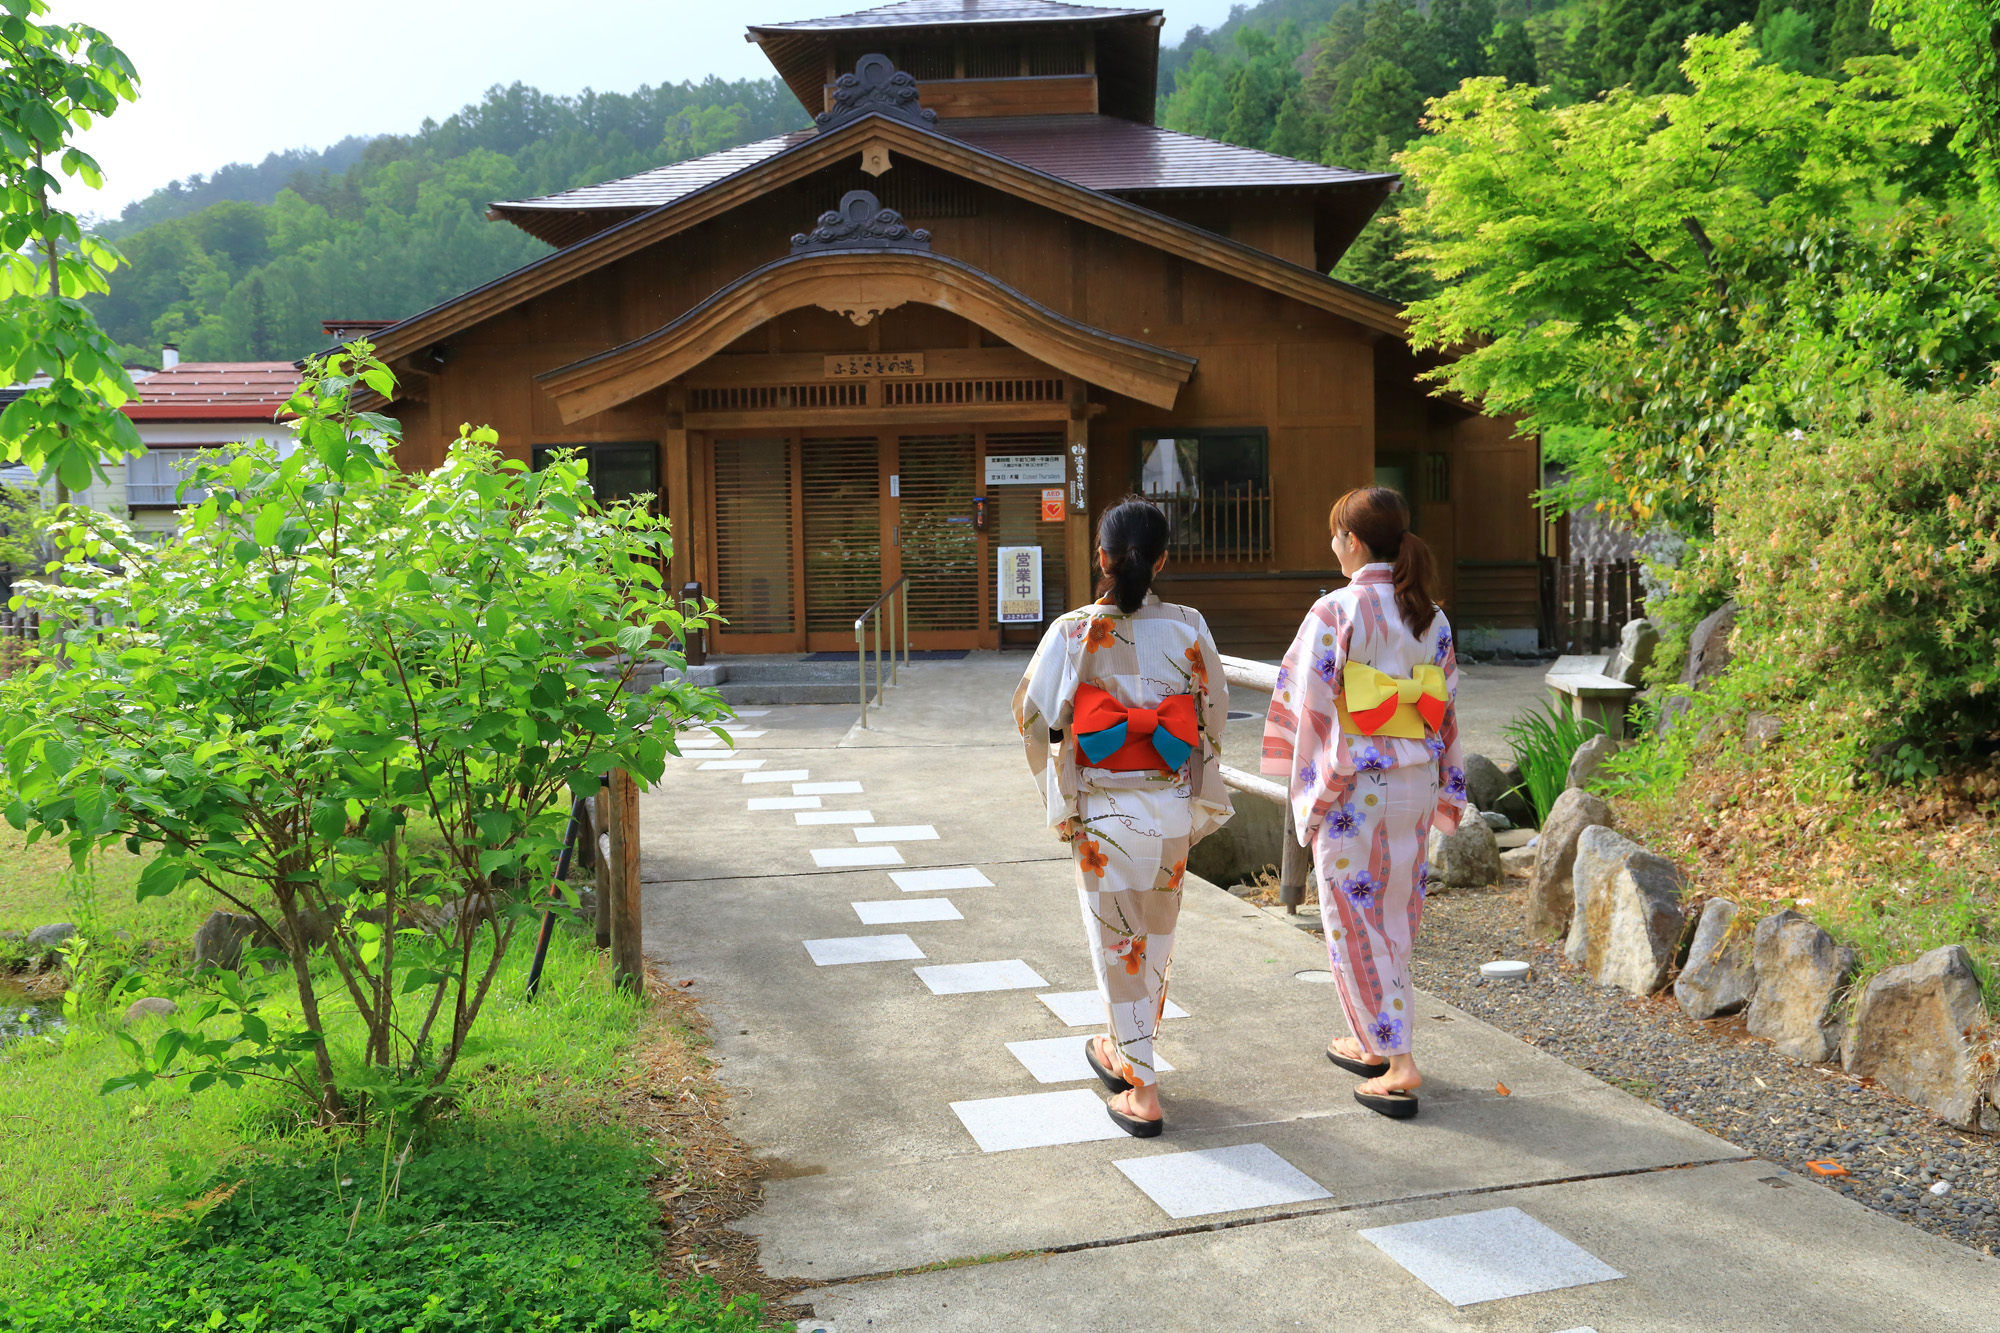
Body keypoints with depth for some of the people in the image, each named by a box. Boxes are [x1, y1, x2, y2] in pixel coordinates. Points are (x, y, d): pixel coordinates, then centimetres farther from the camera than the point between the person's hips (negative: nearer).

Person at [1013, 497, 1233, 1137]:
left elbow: (1035, 714, -4)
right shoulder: (1188, 628, -5)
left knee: (1117, 940, 7)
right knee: (1155, 933, 21)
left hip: (1103, 810, -3)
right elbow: (1214, 713, 5)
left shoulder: (1073, 632, -11)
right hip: (1173, 807, 3)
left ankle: (1143, 1091, 7)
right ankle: (1122, 1050, 40)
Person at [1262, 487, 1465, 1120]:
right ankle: (1373, 1042, 30)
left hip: (1356, 786, -7)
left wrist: (1313, 797, -6)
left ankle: (1398, 1065, 1)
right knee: (1394, 912, 17)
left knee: (1355, 917, 3)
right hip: (1416, 783, 7)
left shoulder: (1336, 611, -14)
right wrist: (1445, 793, 16)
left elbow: (1315, 707, -14)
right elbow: (1444, 711, 9)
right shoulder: (1432, 618, 5)